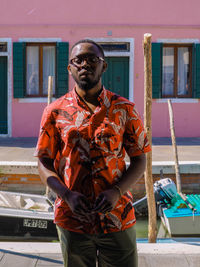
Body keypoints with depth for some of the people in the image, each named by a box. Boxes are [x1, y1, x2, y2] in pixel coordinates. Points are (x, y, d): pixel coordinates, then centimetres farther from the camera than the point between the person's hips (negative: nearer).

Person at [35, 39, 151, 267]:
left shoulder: (124, 109, 0)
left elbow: (139, 160, 3)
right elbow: (44, 163, 3)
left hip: (118, 218, 0)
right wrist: (67, 195, -13)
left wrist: (116, 192, -14)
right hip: (72, 220, 1)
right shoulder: (55, 112, 1)